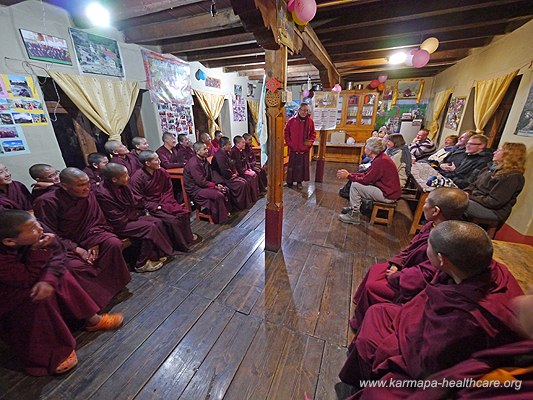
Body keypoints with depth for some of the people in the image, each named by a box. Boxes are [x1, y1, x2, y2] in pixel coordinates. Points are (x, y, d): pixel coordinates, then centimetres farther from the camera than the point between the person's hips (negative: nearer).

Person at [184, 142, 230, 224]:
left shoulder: (204, 160, 8)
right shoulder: (193, 164, -21)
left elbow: (210, 175, 10)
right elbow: (201, 182, -23)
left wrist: (217, 185, -6)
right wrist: (216, 186, -18)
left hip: (204, 185, 9)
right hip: (195, 190, -9)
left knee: (225, 190, 0)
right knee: (218, 195, -25)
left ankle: (226, 212, 11)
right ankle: (220, 219, -9)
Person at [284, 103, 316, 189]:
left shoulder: (310, 121, 2)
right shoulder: (292, 120, -4)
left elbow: (313, 133, 10)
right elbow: (286, 132, 2)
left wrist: (310, 142, -4)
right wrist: (289, 142, -5)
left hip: (304, 149, 2)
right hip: (293, 148, -2)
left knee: (302, 166, 8)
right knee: (292, 165, 8)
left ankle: (299, 181, 22)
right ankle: (290, 181, 22)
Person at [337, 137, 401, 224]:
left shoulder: (380, 161, -25)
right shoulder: (381, 158, 7)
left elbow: (366, 180, -21)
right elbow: (366, 174, 9)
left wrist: (348, 176, -10)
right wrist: (349, 174, 2)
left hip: (388, 195, -10)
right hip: (389, 190, 10)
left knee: (355, 185, -13)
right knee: (356, 181, 12)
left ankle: (354, 215, -3)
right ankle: (354, 207, 19)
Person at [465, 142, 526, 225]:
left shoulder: (513, 177, -13)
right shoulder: (494, 167, 13)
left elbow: (494, 202, -20)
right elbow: (475, 184, 16)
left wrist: (469, 198, -19)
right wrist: (466, 193, -4)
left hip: (494, 210, -8)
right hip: (475, 200, 8)